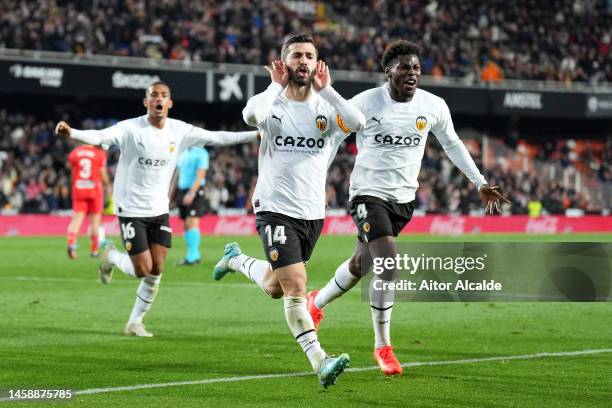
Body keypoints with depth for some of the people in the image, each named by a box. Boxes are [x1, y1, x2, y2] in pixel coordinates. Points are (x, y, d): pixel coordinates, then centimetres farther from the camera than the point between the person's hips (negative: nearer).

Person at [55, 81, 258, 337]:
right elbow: (99, 136, -29)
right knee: (143, 270, -7)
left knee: (156, 271, 0)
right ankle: (111, 257, 26)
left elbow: (216, 138, 6)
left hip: (159, 210, 5)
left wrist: (257, 135, 3)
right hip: (131, 209, -5)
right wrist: (71, 133, -49)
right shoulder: (131, 128, -15)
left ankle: (135, 323, 16)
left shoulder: (179, 131, 0)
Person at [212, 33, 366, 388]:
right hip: (276, 209, -4)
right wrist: (277, 85, -16)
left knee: (275, 288, 20)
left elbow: (357, 122, -22)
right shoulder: (273, 103, -6)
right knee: (295, 287, -17)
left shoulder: (326, 106, 0)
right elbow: (251, 114, -31)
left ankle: (237, 260, 50)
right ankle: (319, 361, -16)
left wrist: (326, 90, -15)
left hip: (313, 213, 4)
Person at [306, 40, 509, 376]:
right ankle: (382, 346, -6)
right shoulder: (365, 103, -13)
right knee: (387, 264, -20)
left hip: (403, 197, 5)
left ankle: (317, 302, 46)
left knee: (360, 265, 16)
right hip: (368, 193, -5)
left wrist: (480, 183, 12)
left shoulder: (434, 106, -3)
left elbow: (452, 144, 14)